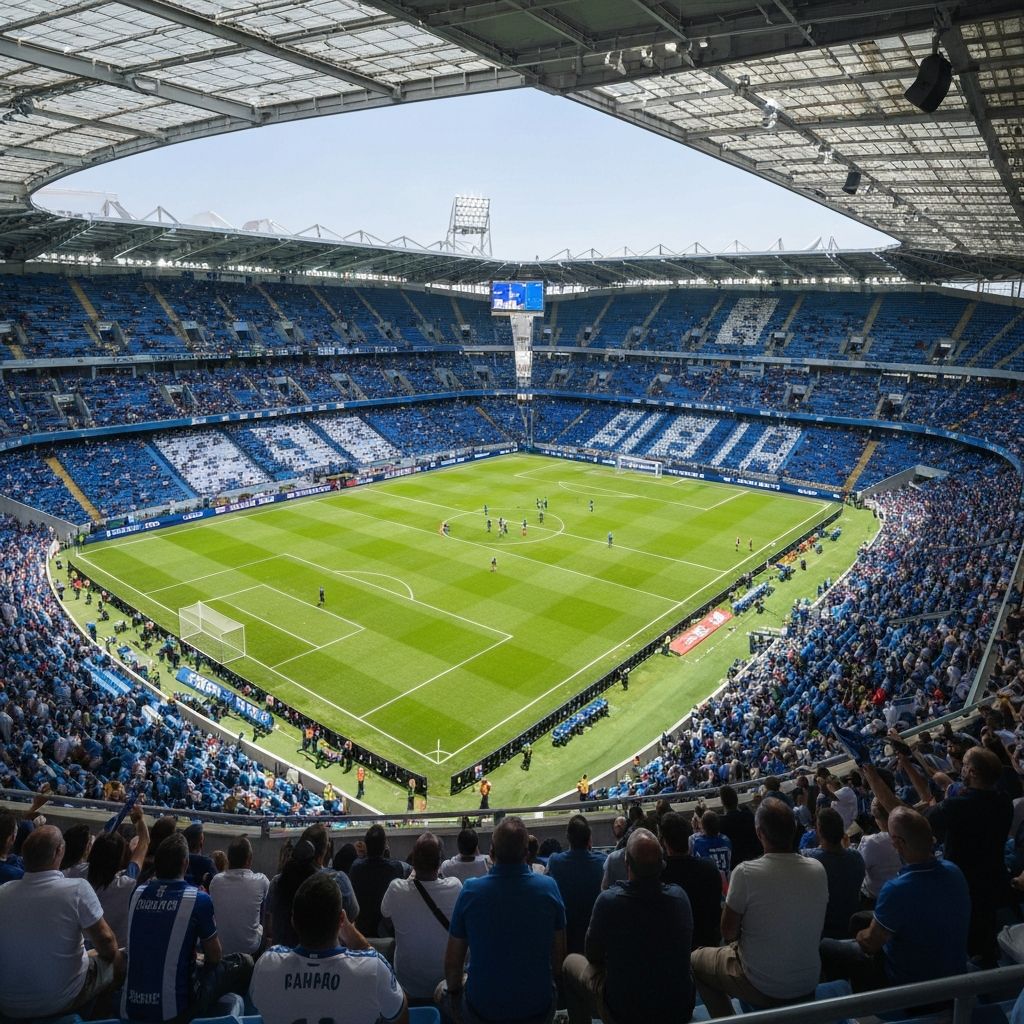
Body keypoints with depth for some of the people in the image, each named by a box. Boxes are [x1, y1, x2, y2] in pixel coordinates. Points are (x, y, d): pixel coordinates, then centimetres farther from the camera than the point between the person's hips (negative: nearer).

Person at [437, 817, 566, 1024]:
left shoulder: (470, 890, -18)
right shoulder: (549, 887, -15)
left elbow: (452, 962, -8)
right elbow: (559, 954, -3)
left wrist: (454, 989, 13)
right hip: (538, 1007, 2)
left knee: (442, 990, 28)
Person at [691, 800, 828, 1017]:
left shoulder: (745, 872, -24)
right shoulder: (818, 870, -11)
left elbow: (729, 933, -12)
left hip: (762, 989, -4)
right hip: (808, 986, 5)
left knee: (695, 959, 20)